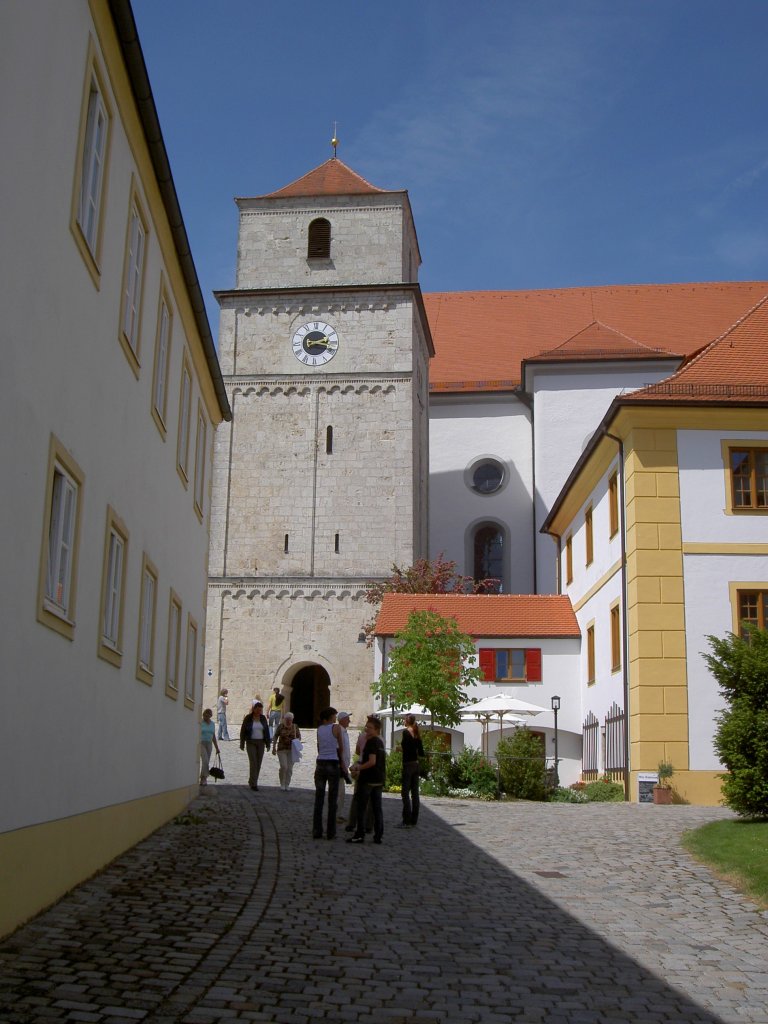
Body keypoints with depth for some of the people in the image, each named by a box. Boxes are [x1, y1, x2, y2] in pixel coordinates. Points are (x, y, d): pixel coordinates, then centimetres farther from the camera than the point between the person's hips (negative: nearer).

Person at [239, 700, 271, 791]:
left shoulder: (263, 718, 6)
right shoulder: (248, 718, -4)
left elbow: (267, 731, 10)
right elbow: (243, 731, -1)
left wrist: (268, 743, 6)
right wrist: (242, 744, -3)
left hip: (261, 743, 4)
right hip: (251, 743, -4)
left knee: (258, 763, 5)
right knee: (253, 762, -12)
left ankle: (252, 781, 20)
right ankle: (253, 783, -12)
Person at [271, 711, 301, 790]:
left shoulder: (295, 727, 1)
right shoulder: (280, 726, -3)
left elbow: (299, 736, 9)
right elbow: (275, 737, 6)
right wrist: (274, 747, 1)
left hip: (291, 750, 2)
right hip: (282, 749, -2)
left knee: (290, 768, 1)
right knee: (283, 767, -12)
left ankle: (287, 785, 12)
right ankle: (282, 784, 8)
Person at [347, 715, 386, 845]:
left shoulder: (371, 742, -15)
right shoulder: (380, 742, 14)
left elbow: (372, 761, -21)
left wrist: (359, 768, -10)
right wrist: (359, 765, 20)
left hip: (367, 780, -8)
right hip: (379, 780, 8)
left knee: (361, 808, -1)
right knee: (377, 808, 8)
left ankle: (360, 834, -1)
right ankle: (378, 836, 8)